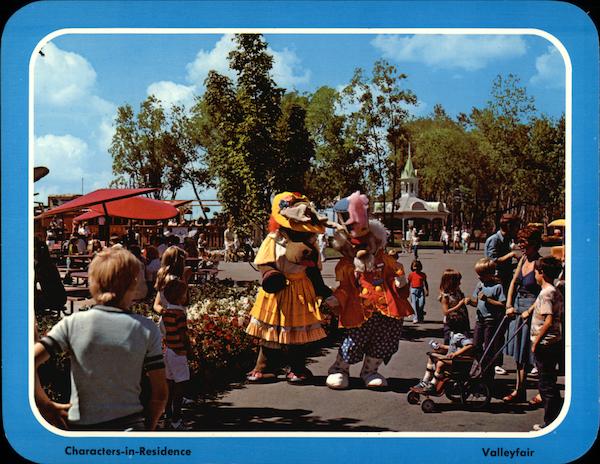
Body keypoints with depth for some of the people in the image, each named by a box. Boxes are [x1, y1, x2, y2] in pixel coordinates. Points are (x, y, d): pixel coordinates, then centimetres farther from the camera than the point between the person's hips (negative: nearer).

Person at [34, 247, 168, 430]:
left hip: (80, 425, 2)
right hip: (130, 424, -1)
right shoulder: (147, 329, -7)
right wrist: (148, 428, 11)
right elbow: (160, 394, -5)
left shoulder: (73, 323, -7)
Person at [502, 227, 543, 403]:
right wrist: (509, 306, 4)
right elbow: (513, 283, 12)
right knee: (519, 353, 13)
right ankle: (519, 391, 23)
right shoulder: (523, 260, 8)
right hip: (518, 309, 8)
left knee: (530, 354, -2)